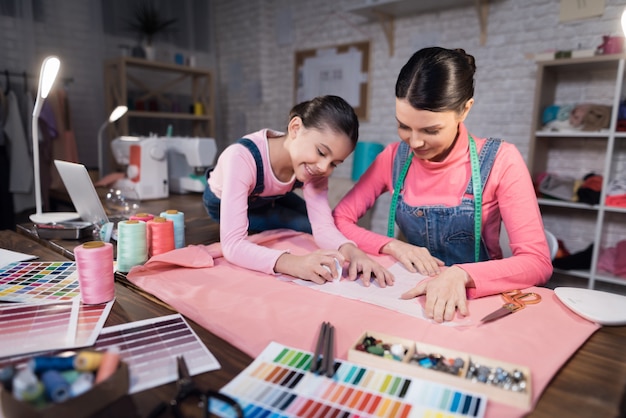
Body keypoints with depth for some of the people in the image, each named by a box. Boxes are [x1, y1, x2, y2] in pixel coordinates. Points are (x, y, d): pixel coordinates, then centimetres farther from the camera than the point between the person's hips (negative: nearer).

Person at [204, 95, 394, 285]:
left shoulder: (313, 165, -27)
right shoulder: (242, 157, -43)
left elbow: (323, 226, -29)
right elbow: (232, 244, -48)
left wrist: (351, 250, -50)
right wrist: (293, 263, -63)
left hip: (267, 199, 4)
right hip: (222, 202, -4)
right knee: (305, 226, -18)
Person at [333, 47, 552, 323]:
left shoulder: (500, 161, -12)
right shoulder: (394, 157, -3)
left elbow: (537, 261, -16)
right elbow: (338, 219, -2)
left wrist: (461, 274, -31)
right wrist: (393, 246, -16)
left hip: (476, 299, -1)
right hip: (412, 296, 2)